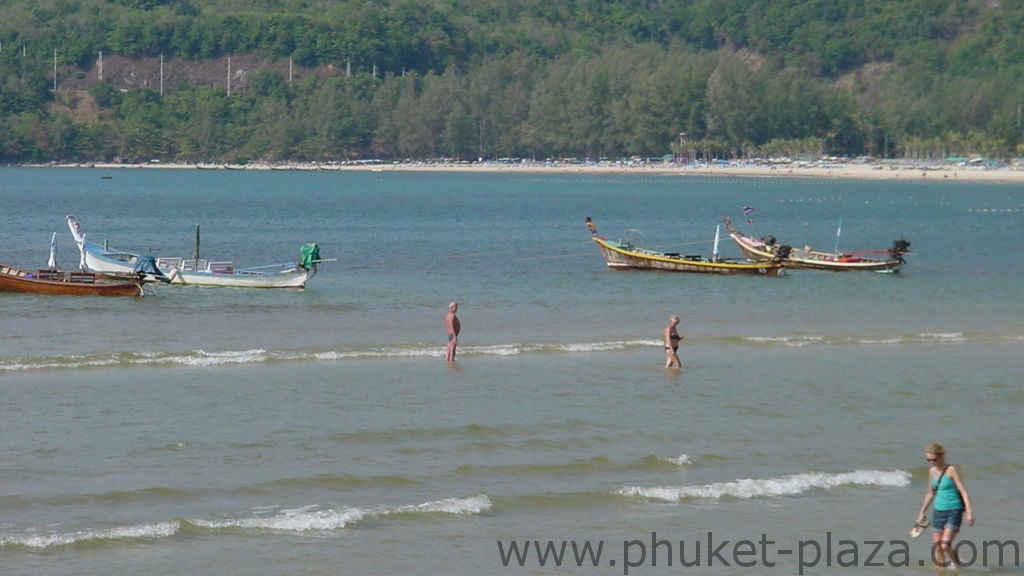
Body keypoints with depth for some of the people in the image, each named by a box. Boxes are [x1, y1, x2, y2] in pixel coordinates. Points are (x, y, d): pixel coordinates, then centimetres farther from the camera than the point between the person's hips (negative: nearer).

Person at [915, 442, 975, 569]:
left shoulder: (951, 470, -11)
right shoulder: (932, 471, 8)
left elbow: (963, 491, -13)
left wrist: (969, 511, -20)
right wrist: (922, 512, 23)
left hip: (954, 511, -7)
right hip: (938, 511, 7)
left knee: (945, 545, -15)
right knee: (936, 548, 3)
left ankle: (956, 563, 11)